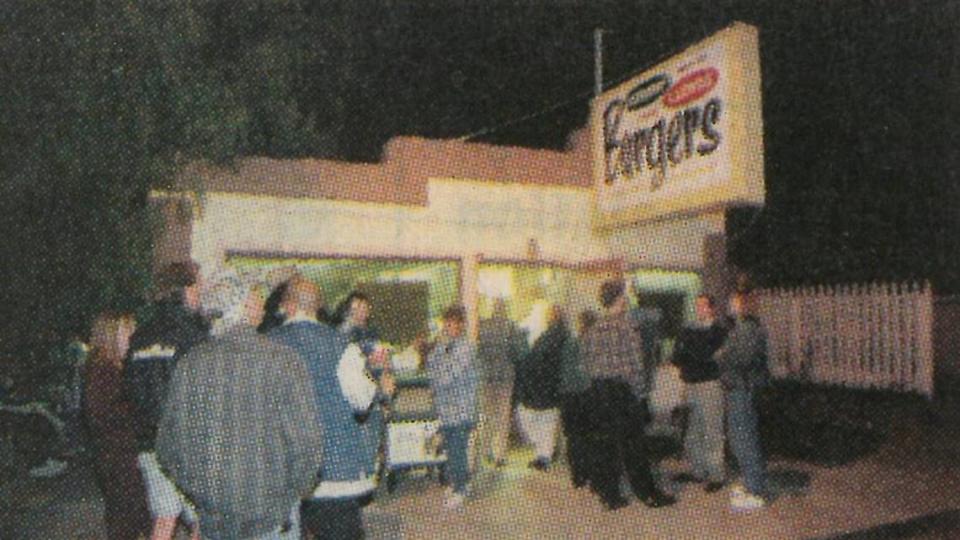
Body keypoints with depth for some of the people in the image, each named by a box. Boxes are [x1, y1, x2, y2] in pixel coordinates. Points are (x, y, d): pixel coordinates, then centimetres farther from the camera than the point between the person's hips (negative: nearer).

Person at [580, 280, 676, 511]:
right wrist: (641, 392, -6)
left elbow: (588, 366, 7)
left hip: (598, 394, 5)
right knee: (633, 446, 5)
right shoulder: (626, 328, -12)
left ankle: (610, 495, 17)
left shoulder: (592, 331, 5)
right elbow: (635, 365, -13)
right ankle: (648, 494, 17)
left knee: (604, 445, 10)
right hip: (624, 392, -5)